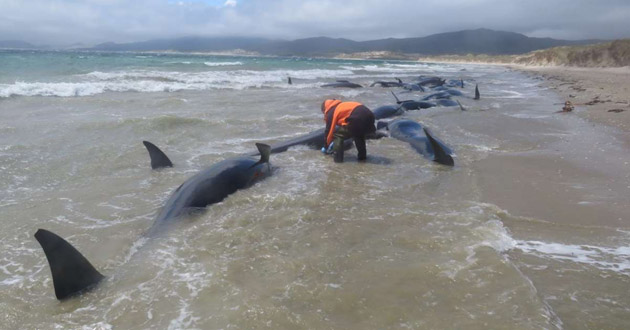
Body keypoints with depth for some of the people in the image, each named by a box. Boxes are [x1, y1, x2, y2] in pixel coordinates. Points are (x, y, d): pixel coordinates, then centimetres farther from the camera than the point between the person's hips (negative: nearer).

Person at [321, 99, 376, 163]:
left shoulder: (330, 112, 14)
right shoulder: (342, 106, 37)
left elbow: (329, 130, 17)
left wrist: (326, 146, 30)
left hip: (357, 119, -8)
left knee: (337, 135, 10)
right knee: (358, 134, 36)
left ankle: (338, 158, 6)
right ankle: (362, 156, 35)